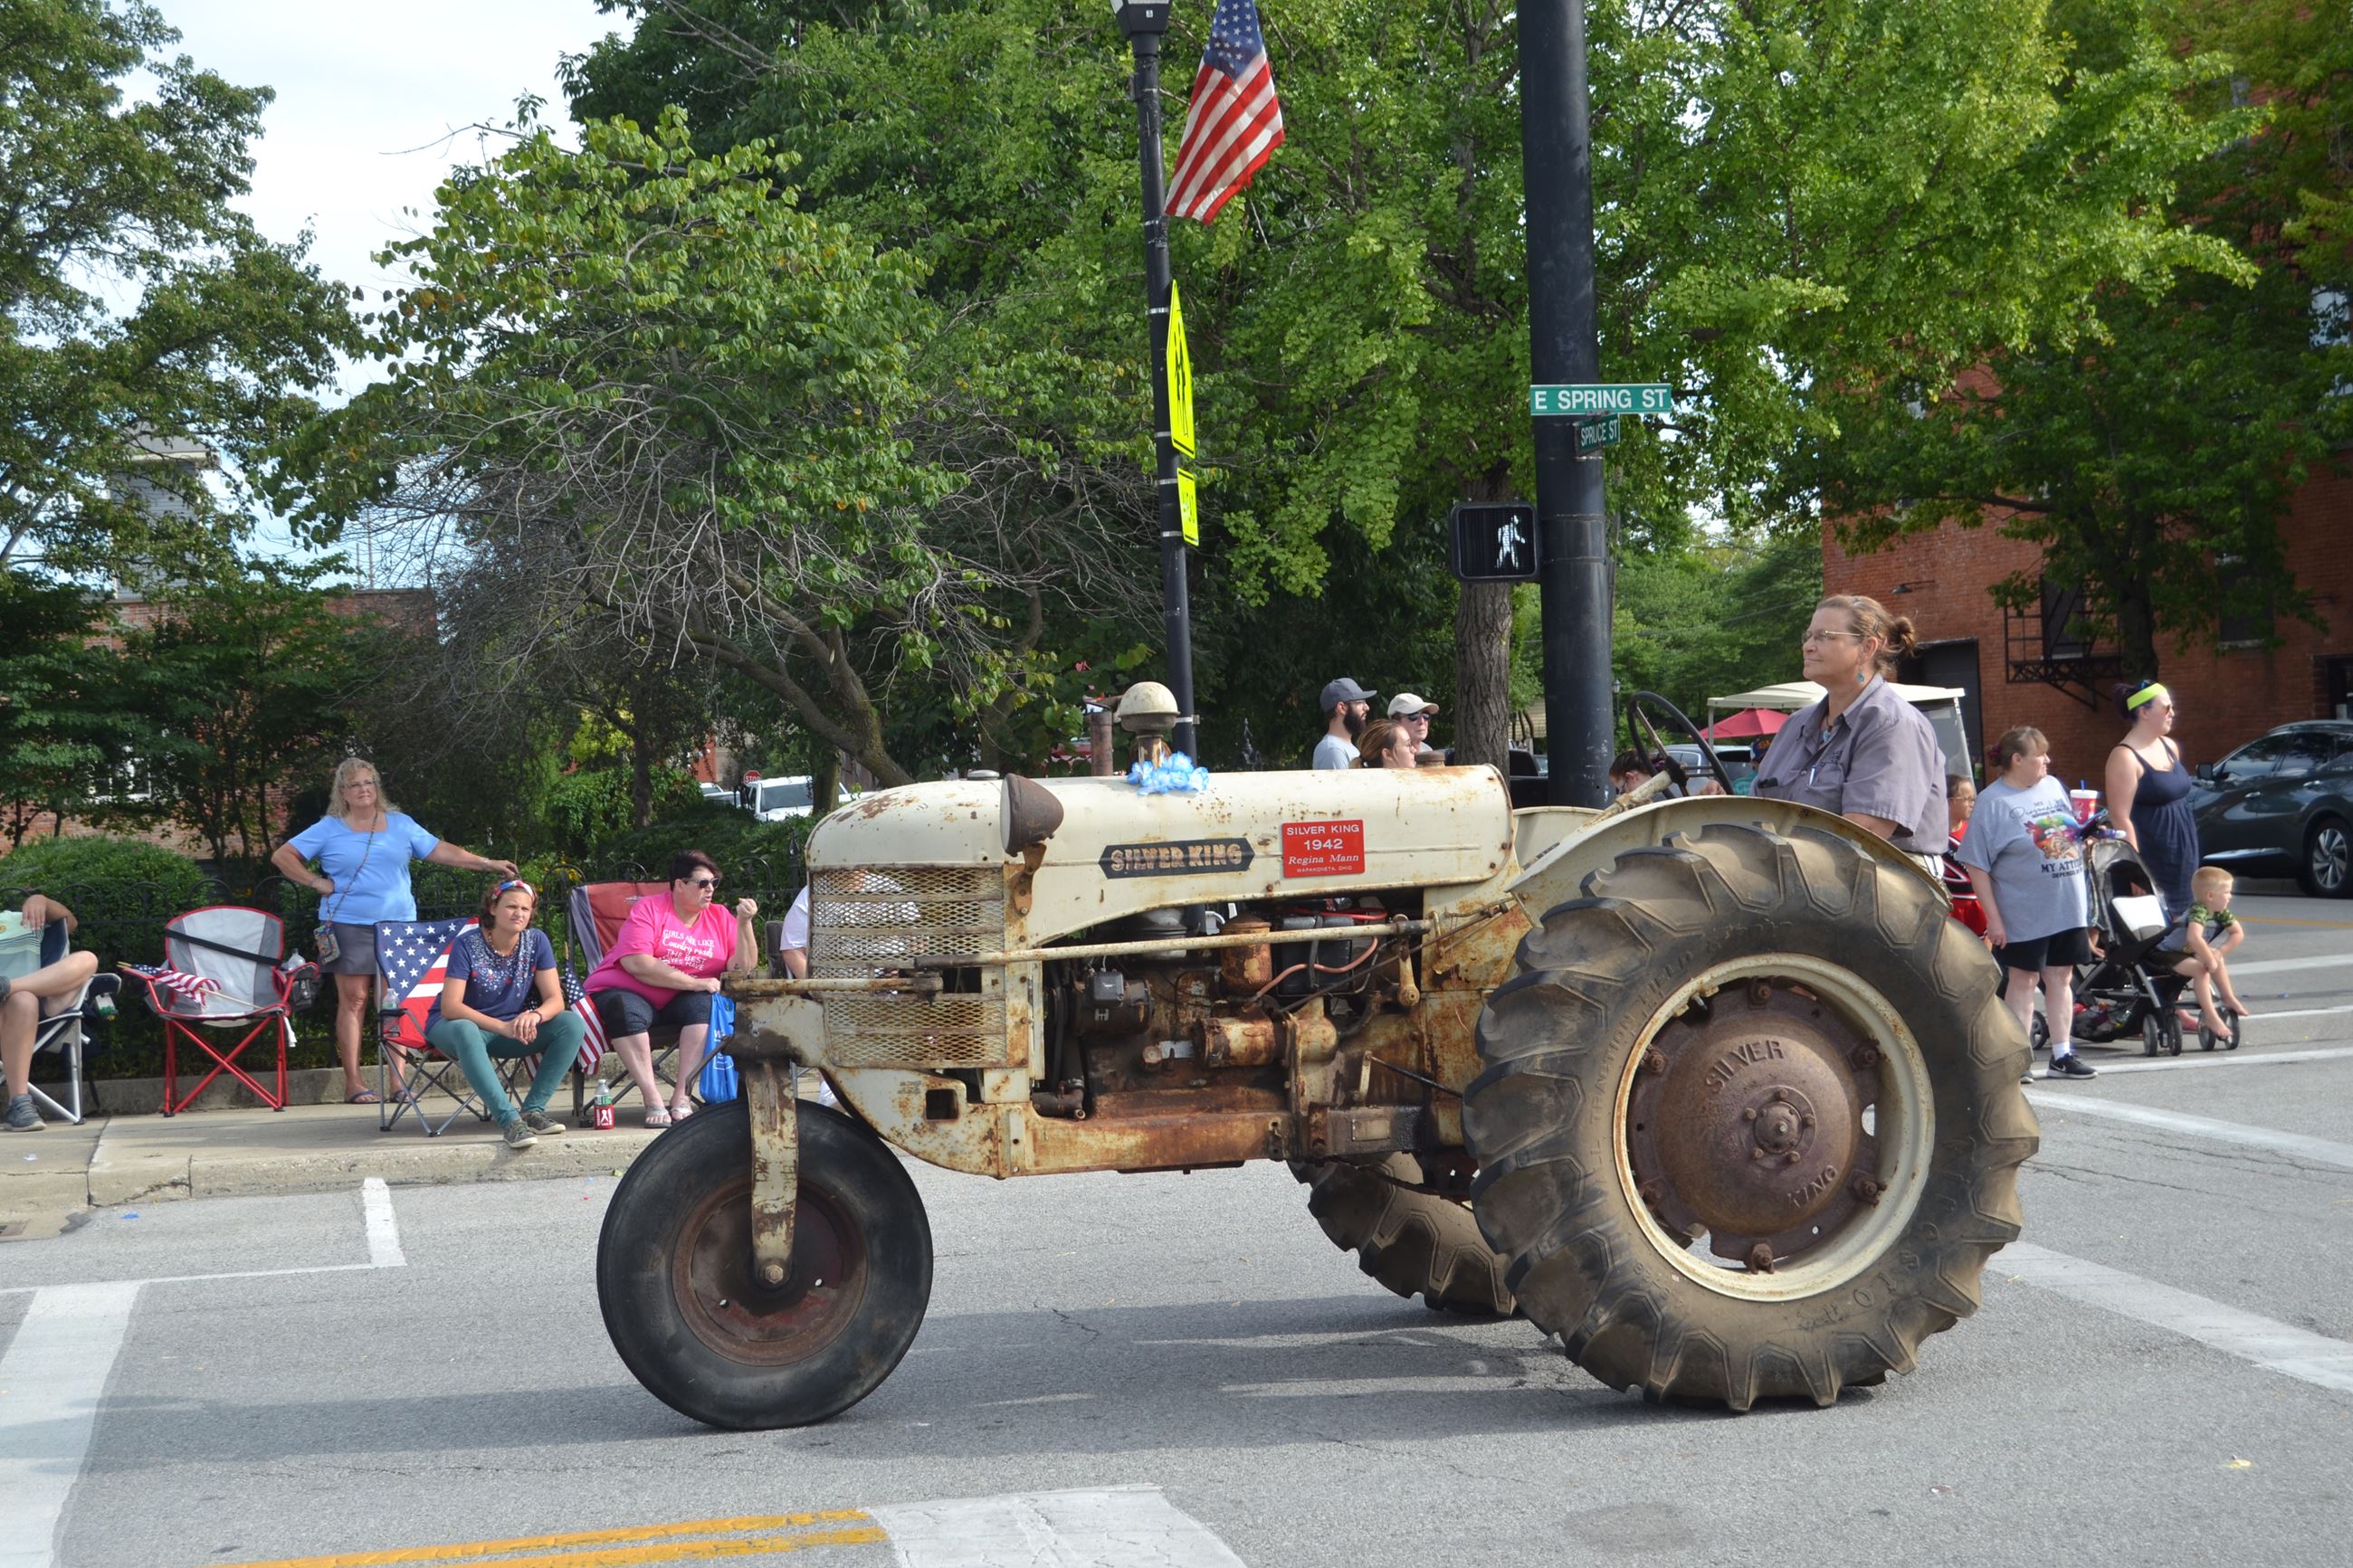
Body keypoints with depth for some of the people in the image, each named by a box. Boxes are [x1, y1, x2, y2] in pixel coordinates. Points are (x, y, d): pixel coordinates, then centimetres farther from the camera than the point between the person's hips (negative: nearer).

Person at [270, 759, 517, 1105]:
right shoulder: (328, 830, 7)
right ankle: (353, 1082, -2)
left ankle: (399, 1080, -1)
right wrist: (317, 883, -3)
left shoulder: (400, 824, 13)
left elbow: (440, 851, 10)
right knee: (353, 999, -4)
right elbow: (282, 856, 7)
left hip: (399, 922, 2)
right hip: (349, 925, -2)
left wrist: (488, 863, 2)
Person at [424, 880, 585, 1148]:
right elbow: (450, 1007, -24)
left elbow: (555, 1000, -9)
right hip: (453, 1027, -4)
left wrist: (535, 1015, -34)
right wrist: (502, 1026, -36)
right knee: (465, 1030, -41)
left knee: (573, 1023, -19)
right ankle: (509, 1119, -44)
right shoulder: (467, 944, -17)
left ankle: (533, 1109, -20)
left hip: (512, 1028, 4)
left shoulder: (536, 941, -6)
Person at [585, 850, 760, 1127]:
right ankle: (653, 1102, -34)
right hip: (626, 993, -4)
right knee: (627, 1010, -36)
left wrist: (744, 924, -19)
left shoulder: (719, 917, 5)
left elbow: (741, 969, -5)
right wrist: (694, 983, -23)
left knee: (705, 1002, -28)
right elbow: (636, 963, -21)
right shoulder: (648, 909, -7)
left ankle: (681, 1098, -28)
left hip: (678, 1001, 4)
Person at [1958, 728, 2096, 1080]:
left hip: (2068, 908, 6)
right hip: (2023, 915, -6)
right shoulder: (1993, 802, -11)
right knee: (2023, 980, 1)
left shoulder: (2054, 787, 9)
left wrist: (2091, 837, 5)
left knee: (2061, 978, 11)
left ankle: (2062, 1054, 18)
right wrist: (1993, 918, -16)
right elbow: (1976, 866, -14)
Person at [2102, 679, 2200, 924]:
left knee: (2175, 919, 11)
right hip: (2152, 857, -8)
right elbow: (2120, 819, -19)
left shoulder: (2170, 747, 10)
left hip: (2183, 852, 8)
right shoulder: (2125, 757, -15)